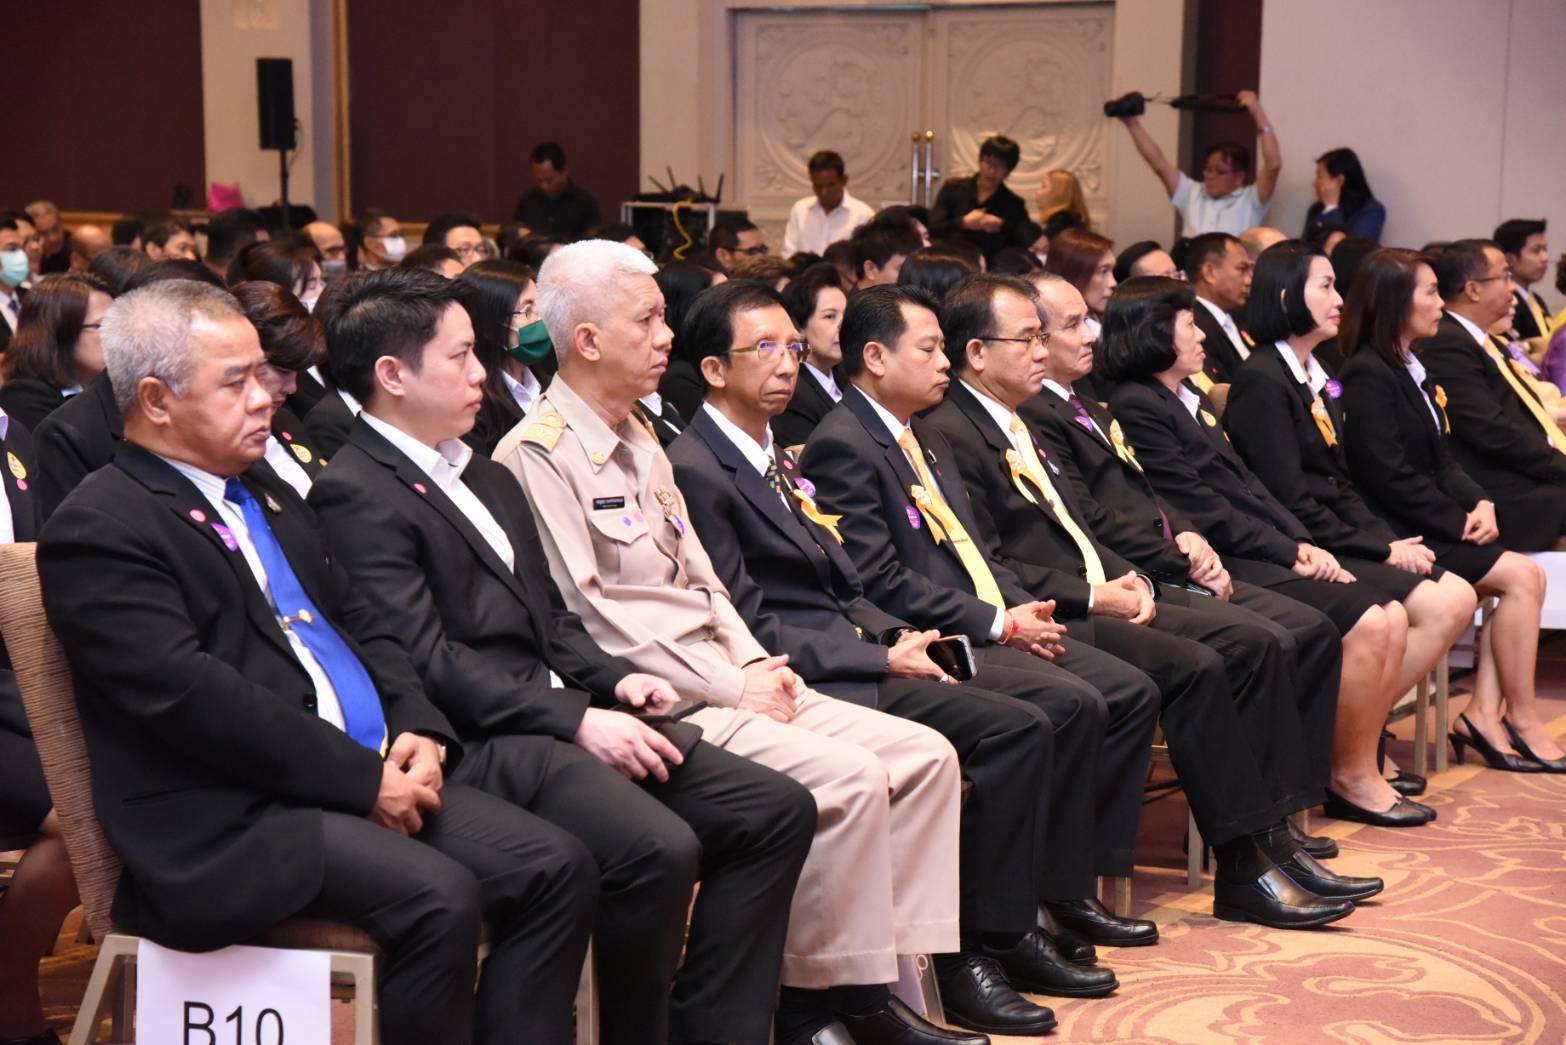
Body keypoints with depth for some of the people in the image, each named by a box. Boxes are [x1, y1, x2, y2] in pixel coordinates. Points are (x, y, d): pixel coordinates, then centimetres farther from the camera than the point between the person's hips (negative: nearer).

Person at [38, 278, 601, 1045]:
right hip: (230, 820, -8)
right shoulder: (99, 530, -9)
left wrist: (416, 729, 0)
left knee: (557, 867, -8)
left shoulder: (262, 493, 19)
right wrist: (363, 779, -17)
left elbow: (359, 621, 20)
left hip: (371, 776, 9)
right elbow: (193, 697, -19)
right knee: (439, 898, -29)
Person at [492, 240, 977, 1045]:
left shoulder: (640, 444, 19)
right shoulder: (538, 455, -9)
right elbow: (592, 617, -16)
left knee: (925, 755, -3)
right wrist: (731, 686, -14)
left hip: (724, 680, 9)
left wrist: (755, 663, 2)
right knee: (848, 778, -25)